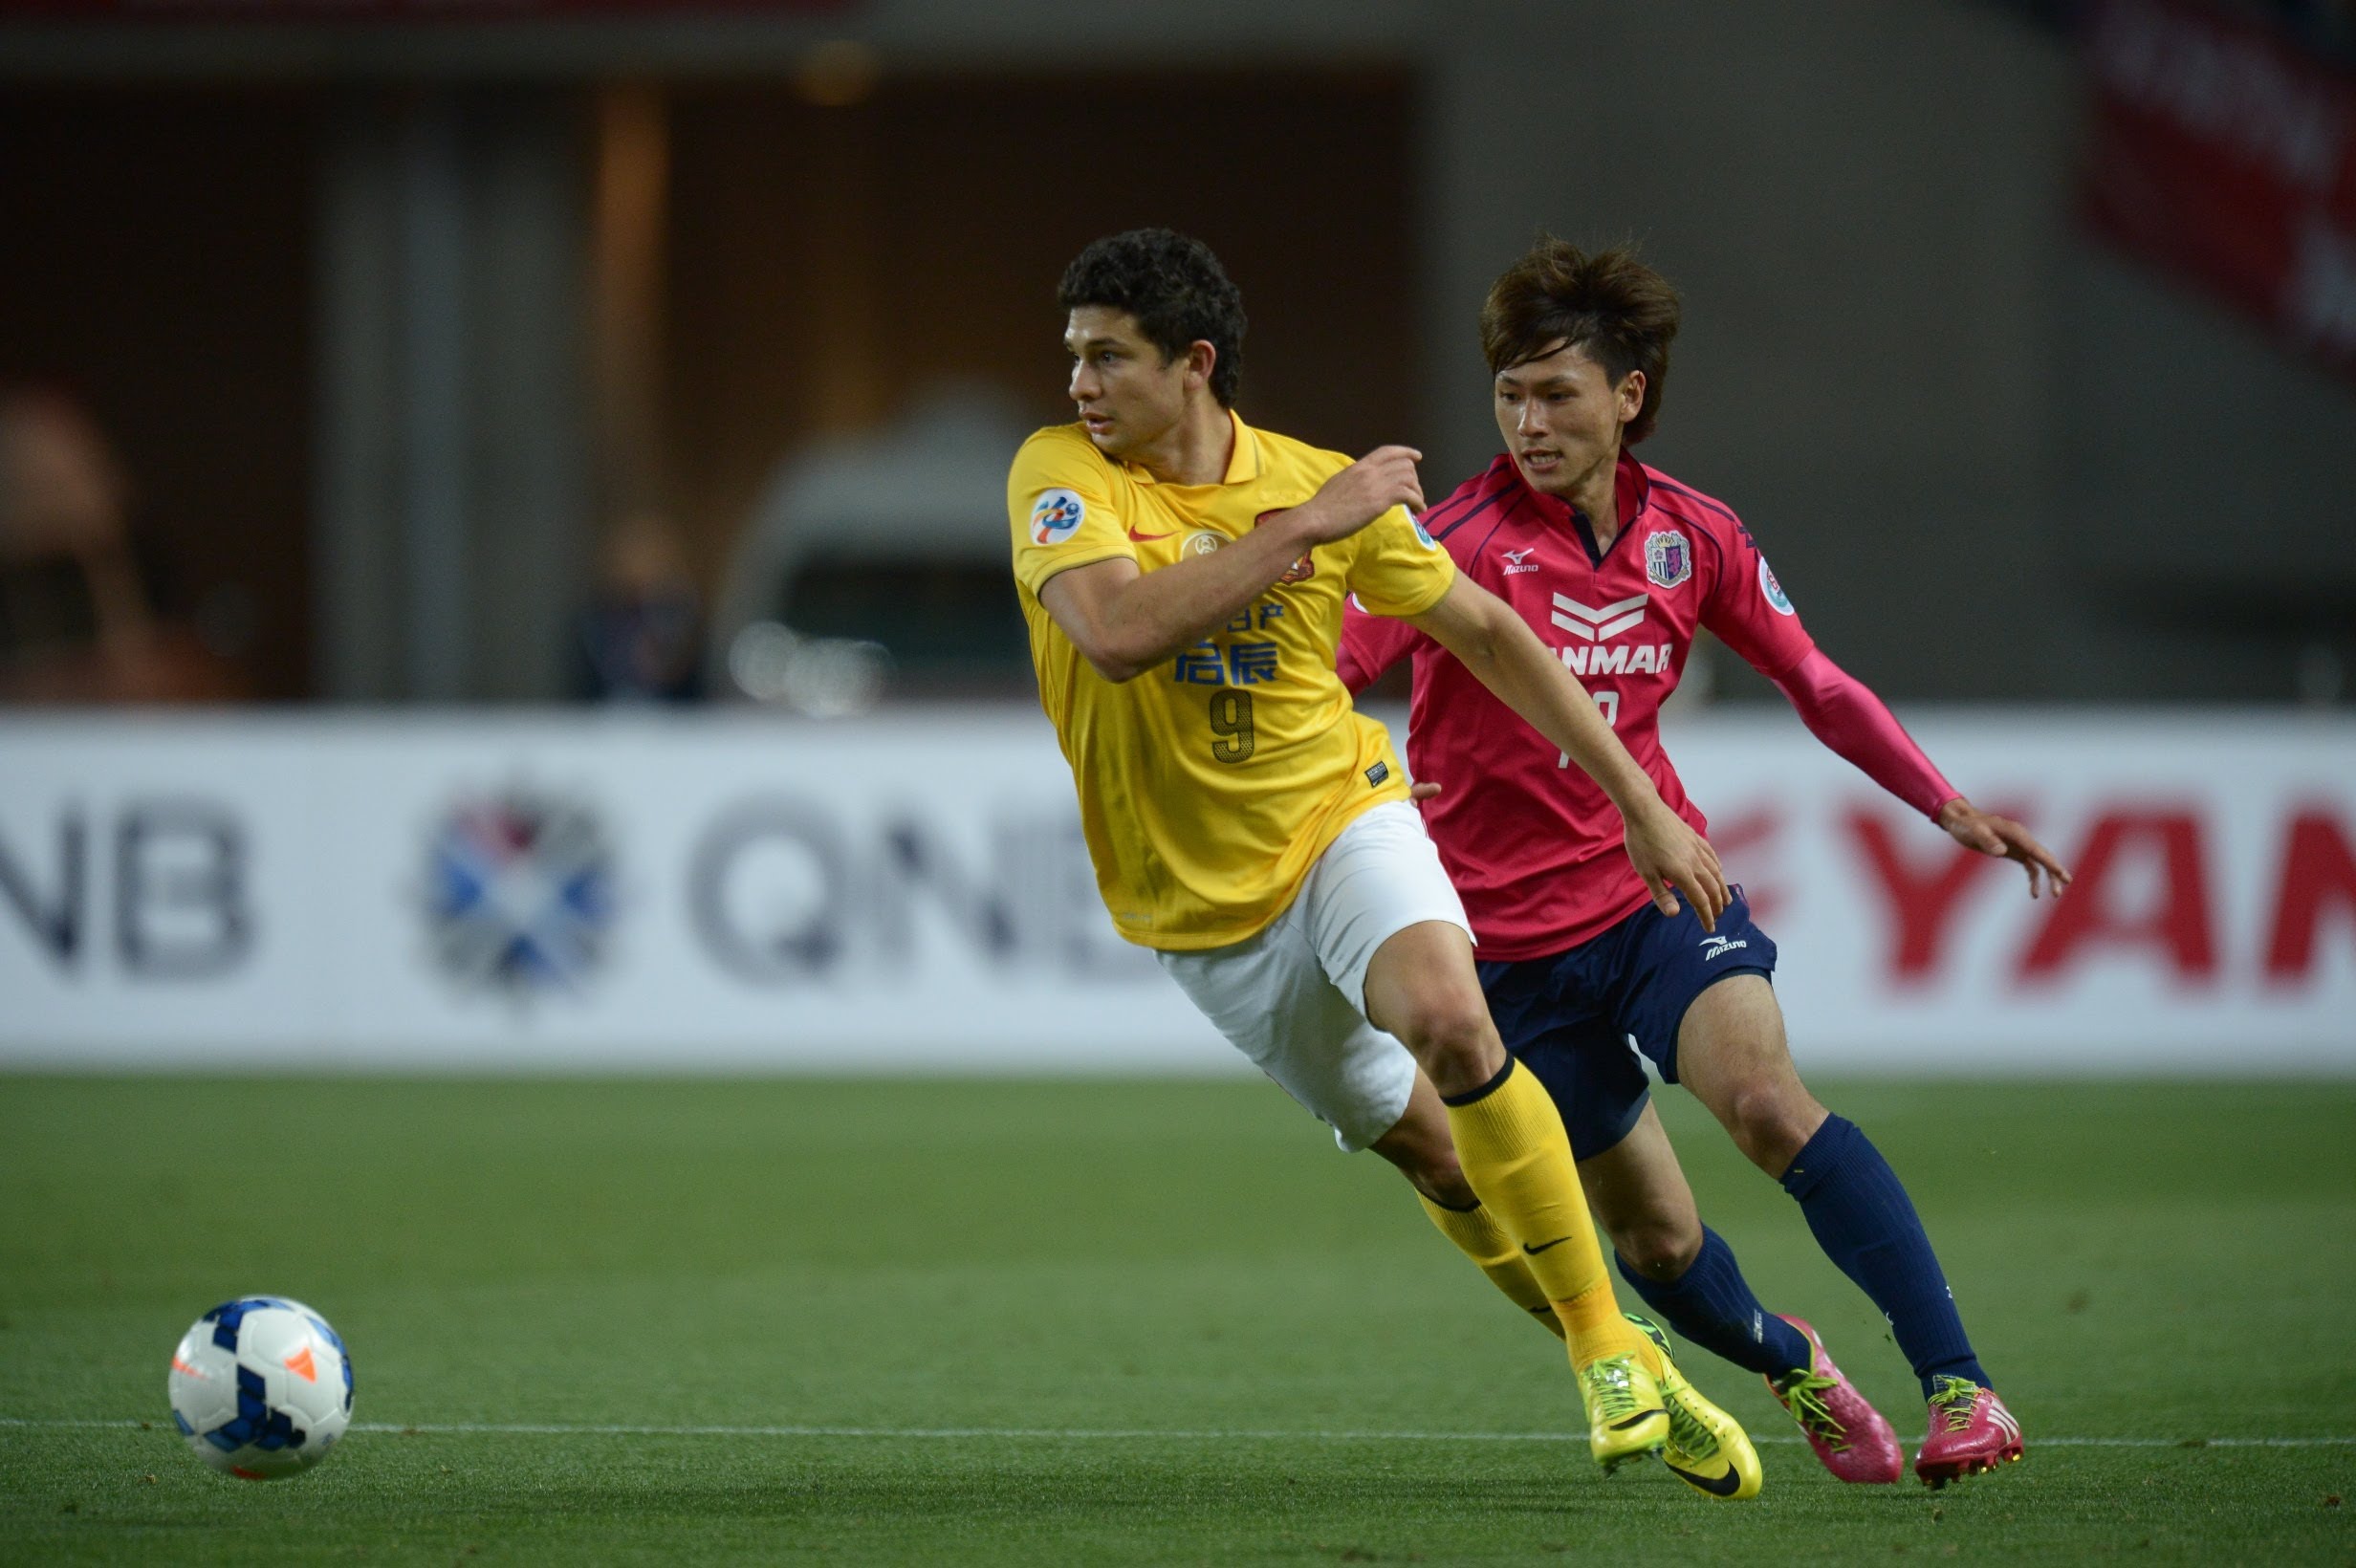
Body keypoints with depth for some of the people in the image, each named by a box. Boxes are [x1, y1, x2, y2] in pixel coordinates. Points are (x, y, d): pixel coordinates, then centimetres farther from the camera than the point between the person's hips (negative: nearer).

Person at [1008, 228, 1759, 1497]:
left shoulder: (1325, 487, -7)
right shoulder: (1062, 475, -14)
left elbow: (1487, 633, 5)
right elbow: (1117, 632, -33)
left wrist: (1640, 804, 4)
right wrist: (1303, 529, -30)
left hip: (1338, 811, 0)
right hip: (1200, 894, 0)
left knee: (1452, 1022, -28)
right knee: (1424, 1146, 3)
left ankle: (1613, 1348, -16)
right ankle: (1606, 1349, 24)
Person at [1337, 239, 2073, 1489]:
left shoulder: (1692, 537, 0)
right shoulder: (1465, 538, -14)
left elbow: (1813, 683, 14)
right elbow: (1329, 661, -27)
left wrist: (1947, 805, 7)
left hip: (1656, 882, 1)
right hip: (1514, 935, -1)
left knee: (1768, 1098, -28)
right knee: (1653, 1239, 4)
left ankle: (1956, 1383, -28)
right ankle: (1793, 1365, 37)